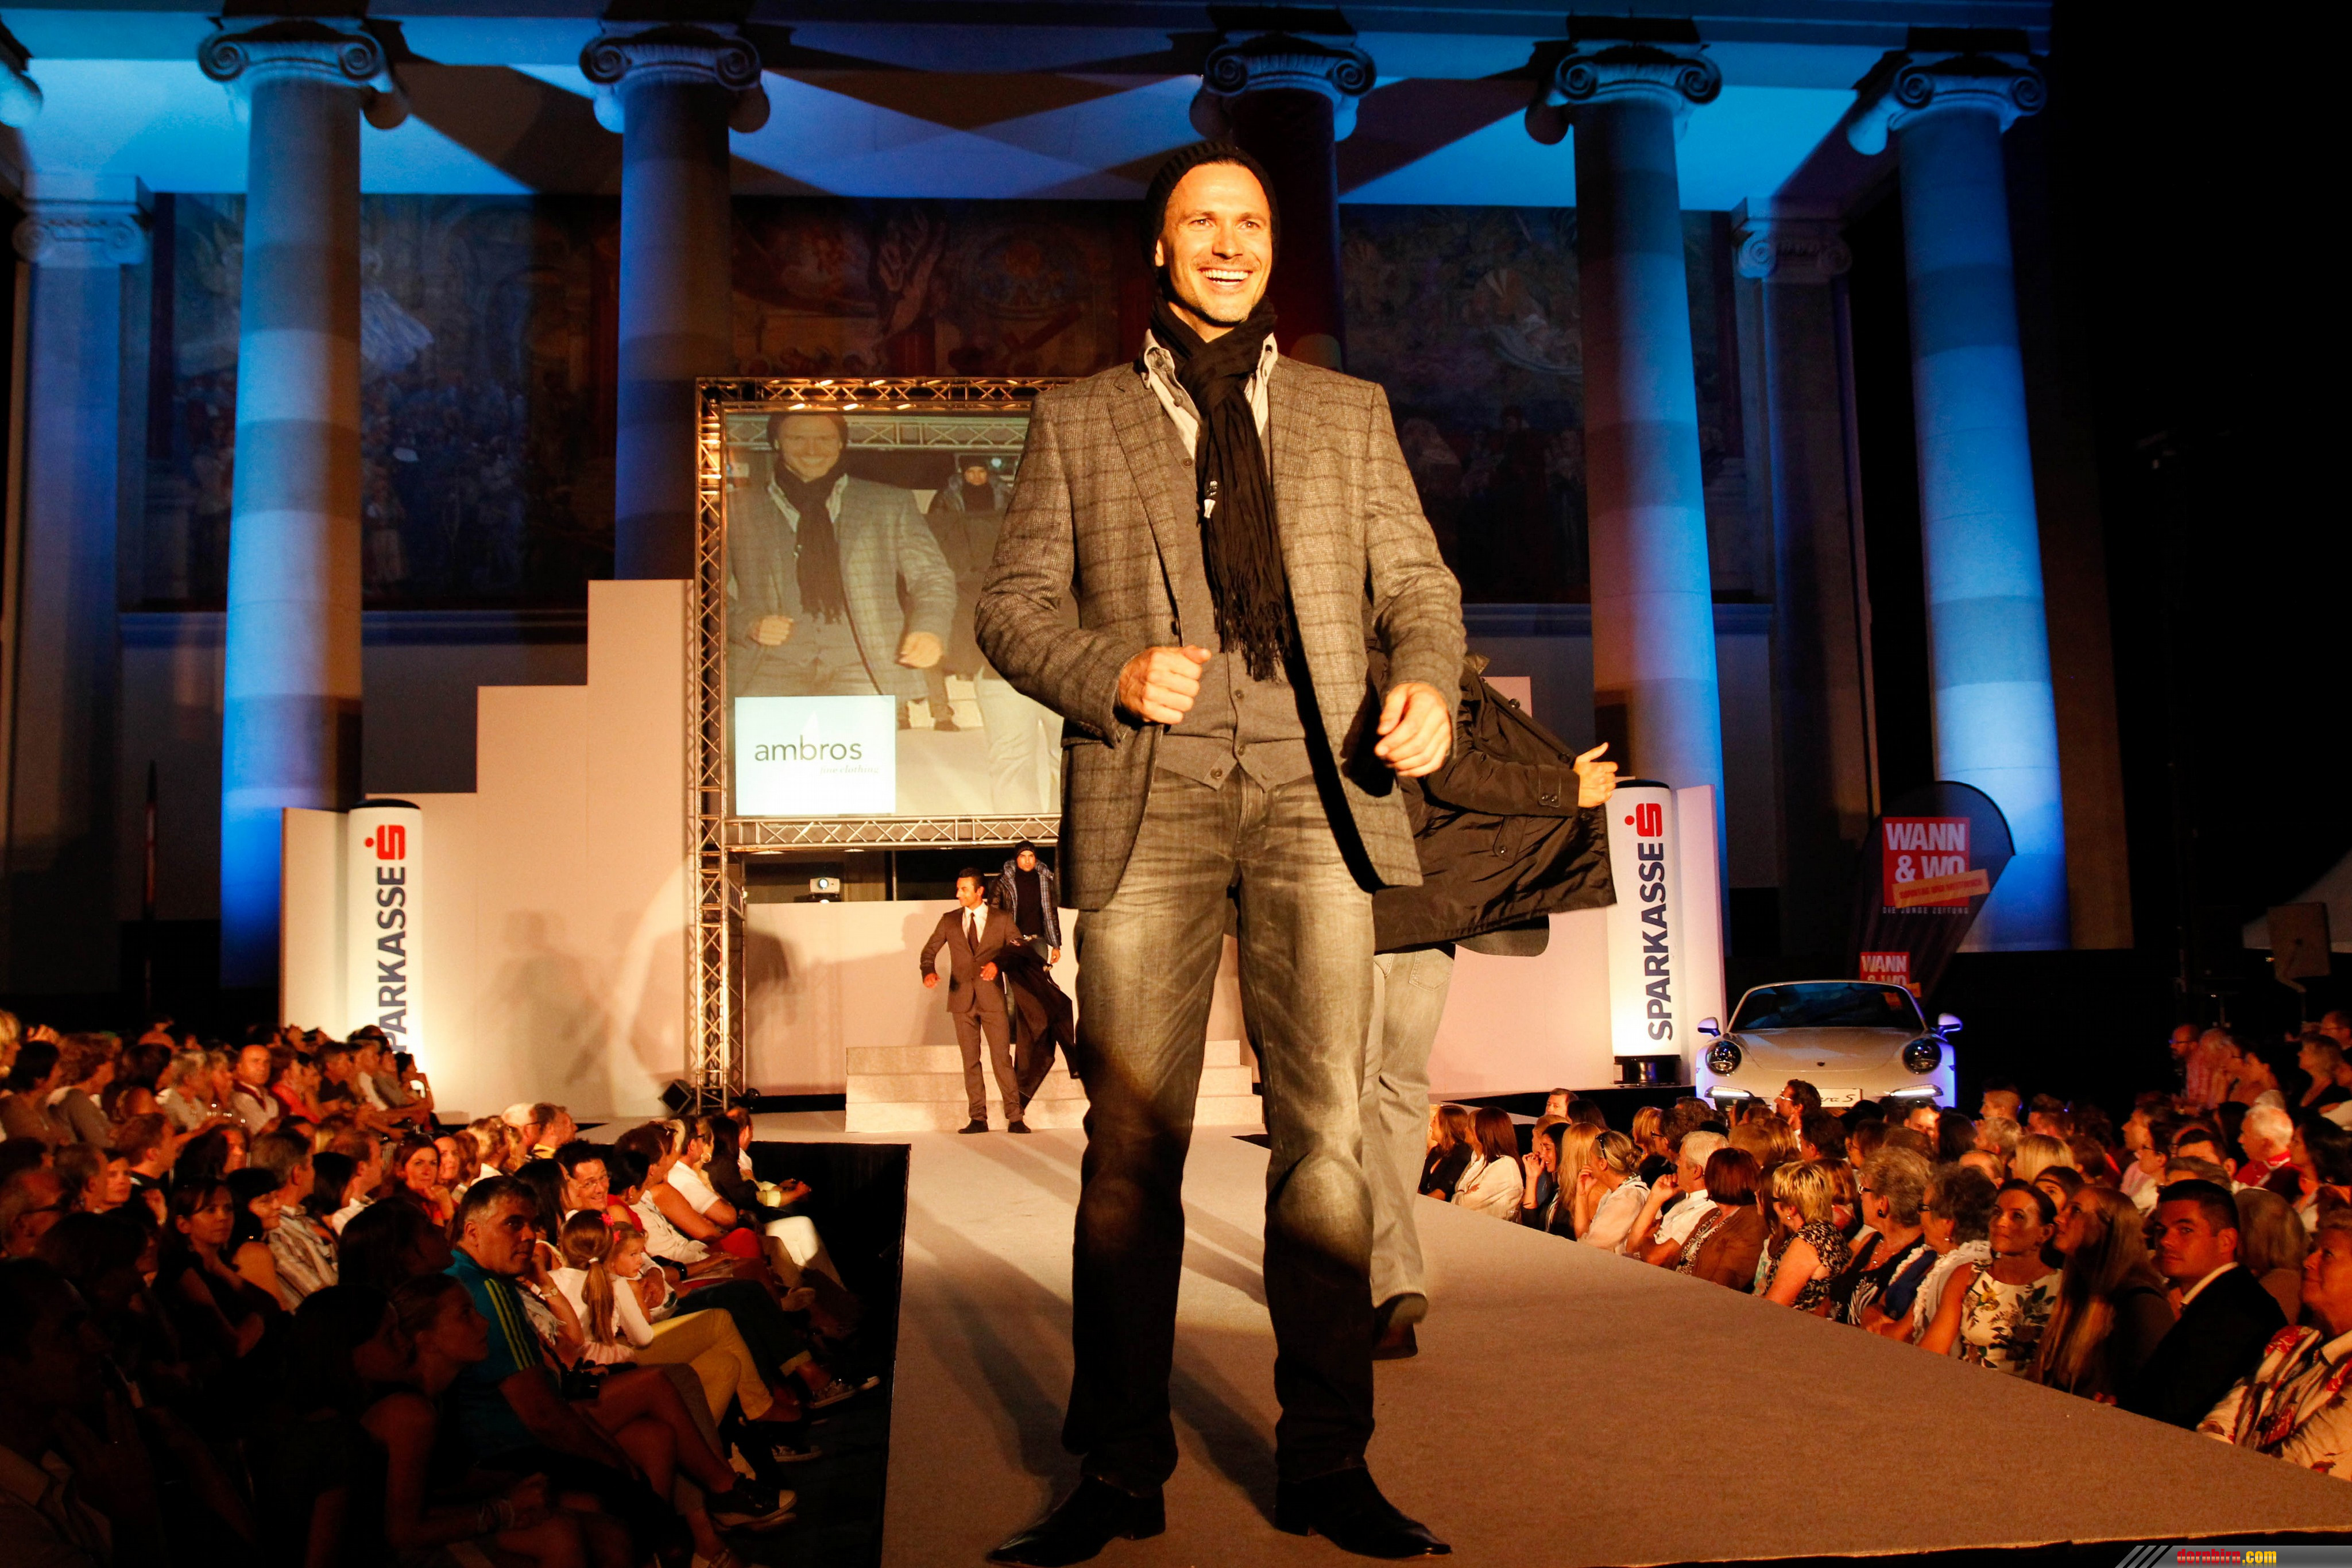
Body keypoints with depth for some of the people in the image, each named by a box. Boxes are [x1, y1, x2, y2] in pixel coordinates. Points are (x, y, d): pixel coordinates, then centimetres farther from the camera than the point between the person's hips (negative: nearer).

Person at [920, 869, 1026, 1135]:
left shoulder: (1001, 919, 6)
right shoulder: (949, 921, 11)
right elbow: (929, 950, 11)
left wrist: (999, 963, -17)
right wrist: (928, 972, -10)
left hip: (992, 998, -3)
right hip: (962, 999, 3)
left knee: (1002, 1059, -6)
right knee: (970, 1061, 4)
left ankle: (1015, 1117, -3)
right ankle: (978, 1119, 9)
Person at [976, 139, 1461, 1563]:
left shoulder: (1349, 414, 20)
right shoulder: (1078, 421, 15)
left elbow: (1415, 579, 15)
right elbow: (1015, 606, 11)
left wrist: (1428, 680, -7)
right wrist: (1112, 675, -9)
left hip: (1315, 798, 1)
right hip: (1148, 800, -1)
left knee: (1327, 1131, -2)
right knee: (1132, 1140, -2)